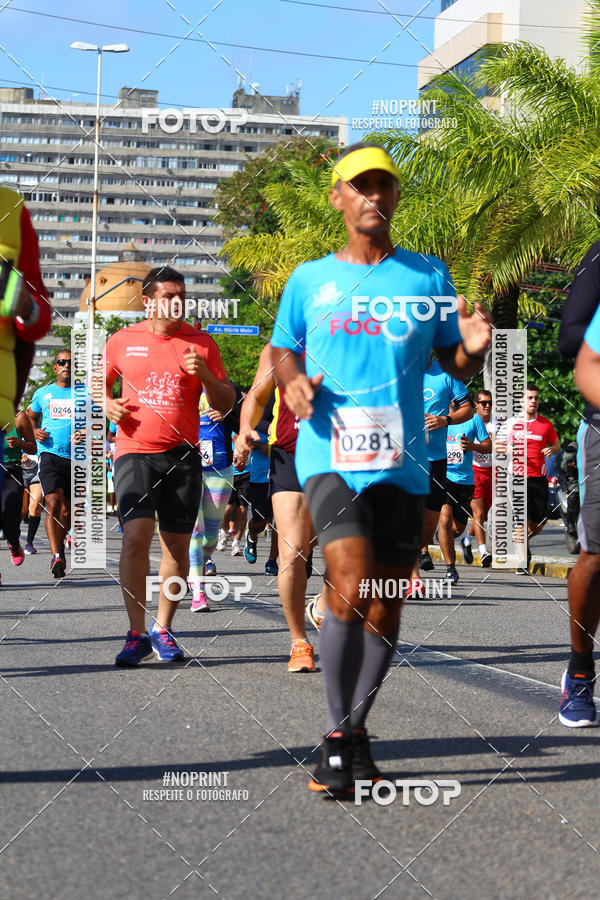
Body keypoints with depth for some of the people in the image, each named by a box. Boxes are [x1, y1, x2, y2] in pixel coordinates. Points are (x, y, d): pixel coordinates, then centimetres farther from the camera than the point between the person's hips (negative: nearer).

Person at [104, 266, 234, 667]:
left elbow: (226, 404, 6)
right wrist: (107, 403, 0)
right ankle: (137, 633, -12)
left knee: (178, 545, 4)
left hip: (183, 455, 2)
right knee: (136, 533, -18)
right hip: (135, 451, -2)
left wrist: (205, 375, -12)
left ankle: (163, 629, 19)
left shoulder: (201, 343, 6)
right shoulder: (122, 341, 5)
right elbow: (100, 382, 21)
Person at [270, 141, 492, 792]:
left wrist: (473, 347, -10)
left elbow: (458, 366, 13)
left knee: (385, 608, 4)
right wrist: (292, 380, -3)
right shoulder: (309, 280, 8)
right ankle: (335, 736, -8)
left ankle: (356, 729, 22)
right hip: (330, 454, -2)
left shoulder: (427, 275, 10)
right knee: (351, 588, -20)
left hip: (402, 462, 2)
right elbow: (282, 349, 19)